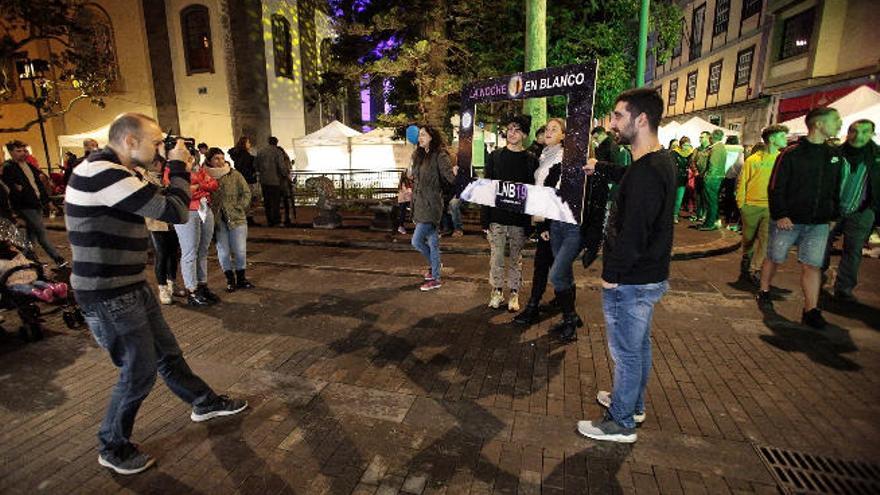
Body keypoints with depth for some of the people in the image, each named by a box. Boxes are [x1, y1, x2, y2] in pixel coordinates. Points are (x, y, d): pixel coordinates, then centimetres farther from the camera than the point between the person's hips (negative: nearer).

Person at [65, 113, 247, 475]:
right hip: (108, 296, -10)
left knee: (167, 352, 21)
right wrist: (178, 168, -11)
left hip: (130, 287, 10)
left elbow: (157, 205, 16)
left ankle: (204, 403, 40)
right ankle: (113, 448, 29)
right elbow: (176, 213, -26)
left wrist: (179, 173, 5)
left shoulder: (110, 171, 9)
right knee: (140, 371, 6)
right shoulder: (103, 173, -24)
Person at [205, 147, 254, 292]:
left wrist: (238, 209, -6)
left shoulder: (235, 174, 0)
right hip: (217, 220, 0)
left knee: (240, 251, 3)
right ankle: (230, 280, 22)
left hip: (237, 218, 0)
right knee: (223, 252, 6)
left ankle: (241, 278, 20)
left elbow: (246, 193, 2)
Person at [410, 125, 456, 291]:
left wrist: (457, 174, -35)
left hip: (431, 206, -7)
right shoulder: (419, 155, 14)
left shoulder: (440, 155, -9)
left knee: (416, 241, -8)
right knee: (433, 243, 14)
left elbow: (451, 177, -20)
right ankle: (435, 278, 25)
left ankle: (433, 264, 15)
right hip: (419, 205, 7)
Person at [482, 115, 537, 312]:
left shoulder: (530, 160, 2)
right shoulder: (495, 156, 5)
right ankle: (497, 290, 21)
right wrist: (484, 218, -3)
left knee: (516, 258, 9)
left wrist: (531, 221, -6)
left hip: (519, 218, -1)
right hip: (497, 217, 1)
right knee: (496, 256, 5)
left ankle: (514, 293, 22)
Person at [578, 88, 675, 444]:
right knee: (639, 345, 23)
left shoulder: (645, 174, -27)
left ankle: (621, 423, 25)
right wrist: (599, 167, 33)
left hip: (631, 282, -10)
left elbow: (631, 235, -29)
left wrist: (610, 275, -17)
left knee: (626, 352, 6)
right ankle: (634, 404, 43)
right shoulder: (663, 161, 5)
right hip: (651, 276, 10)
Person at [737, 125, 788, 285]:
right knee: (748, 239, 11)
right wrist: (740, 203, -1)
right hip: (751, 206, -1)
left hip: (771, 207, 1)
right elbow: (742, 182, 2)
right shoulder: (752, 159, -2)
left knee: (766, 239, -7)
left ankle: (755, 270, 0)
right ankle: (745, 262, 33)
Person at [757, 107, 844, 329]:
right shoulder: (791, 153, -8)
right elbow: (775, 187, -11)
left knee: (813, 265, 1)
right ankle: (764, 292, 29)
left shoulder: (835, 155, 11)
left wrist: (834, 215, 13)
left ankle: (811, 311, 5)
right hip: (788, 221, -4)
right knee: (775, 259, 9)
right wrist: (780, 215, -16)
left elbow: (836, 189, 18)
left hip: (818, 224, 5)